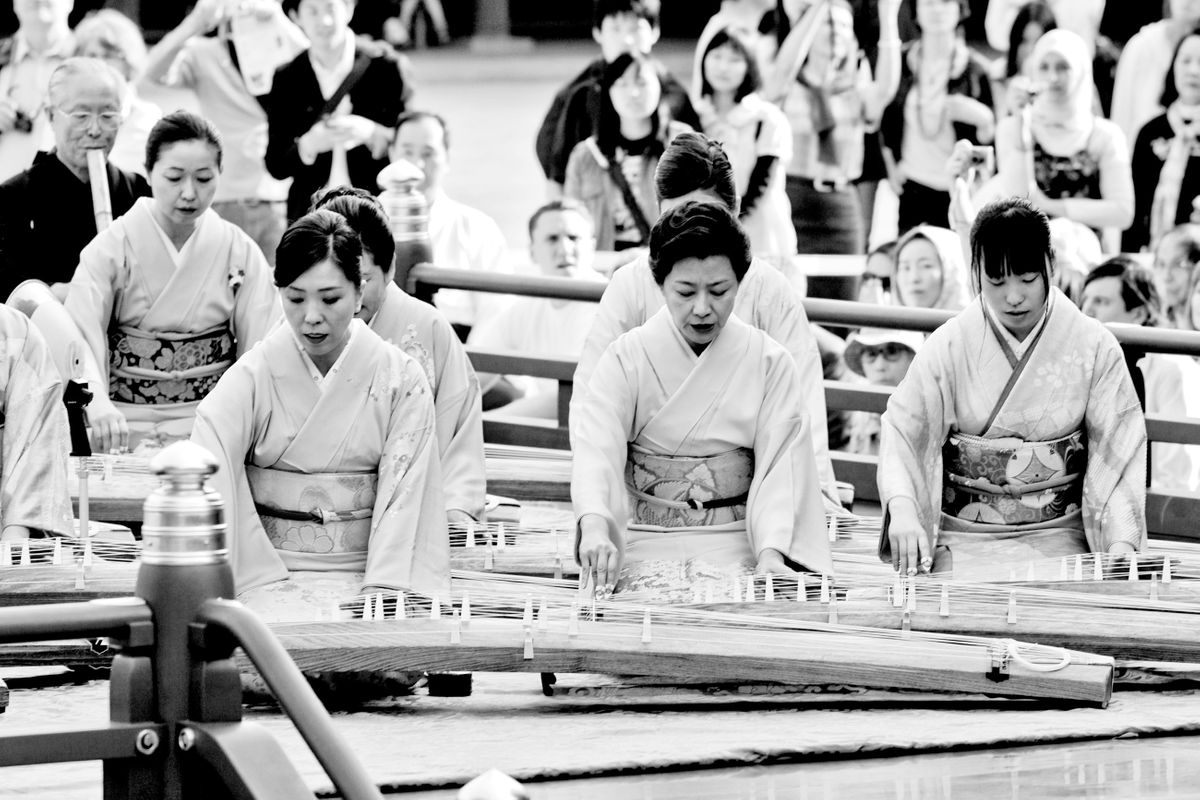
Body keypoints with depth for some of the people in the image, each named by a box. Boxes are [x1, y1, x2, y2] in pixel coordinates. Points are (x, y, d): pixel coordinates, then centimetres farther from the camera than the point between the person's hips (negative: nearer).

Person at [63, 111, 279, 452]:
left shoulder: (240, 252, 5)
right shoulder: (112, 248, -2)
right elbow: (80, 338, -15)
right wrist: (99, 408, -34)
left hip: (212, 422, 1)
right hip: (125, 424, -1)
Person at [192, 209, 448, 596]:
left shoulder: (401, 379, 2)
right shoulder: (253, 377, -1)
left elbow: (403, 494, -2)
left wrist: (381, 590, -16)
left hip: (363, 573, 1)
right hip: (268, 574, -1)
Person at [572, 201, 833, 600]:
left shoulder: (770, 362, 4)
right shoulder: (626, 358, 0)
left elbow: (780, 462, -4)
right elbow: (596, 448, -14)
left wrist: (772, 552, -23)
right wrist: (593, 526, -35)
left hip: (738, 544, 1)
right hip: (647, 544, -1)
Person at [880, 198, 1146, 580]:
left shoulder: (1094, 347, -2)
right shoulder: (949, 348, -3)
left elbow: (1117, 449, -4)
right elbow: (902, 432, -8)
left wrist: (1122, 543, -19)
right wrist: (902, 510, -28)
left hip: (1059, 535, 0)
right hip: (967, 542, 0)